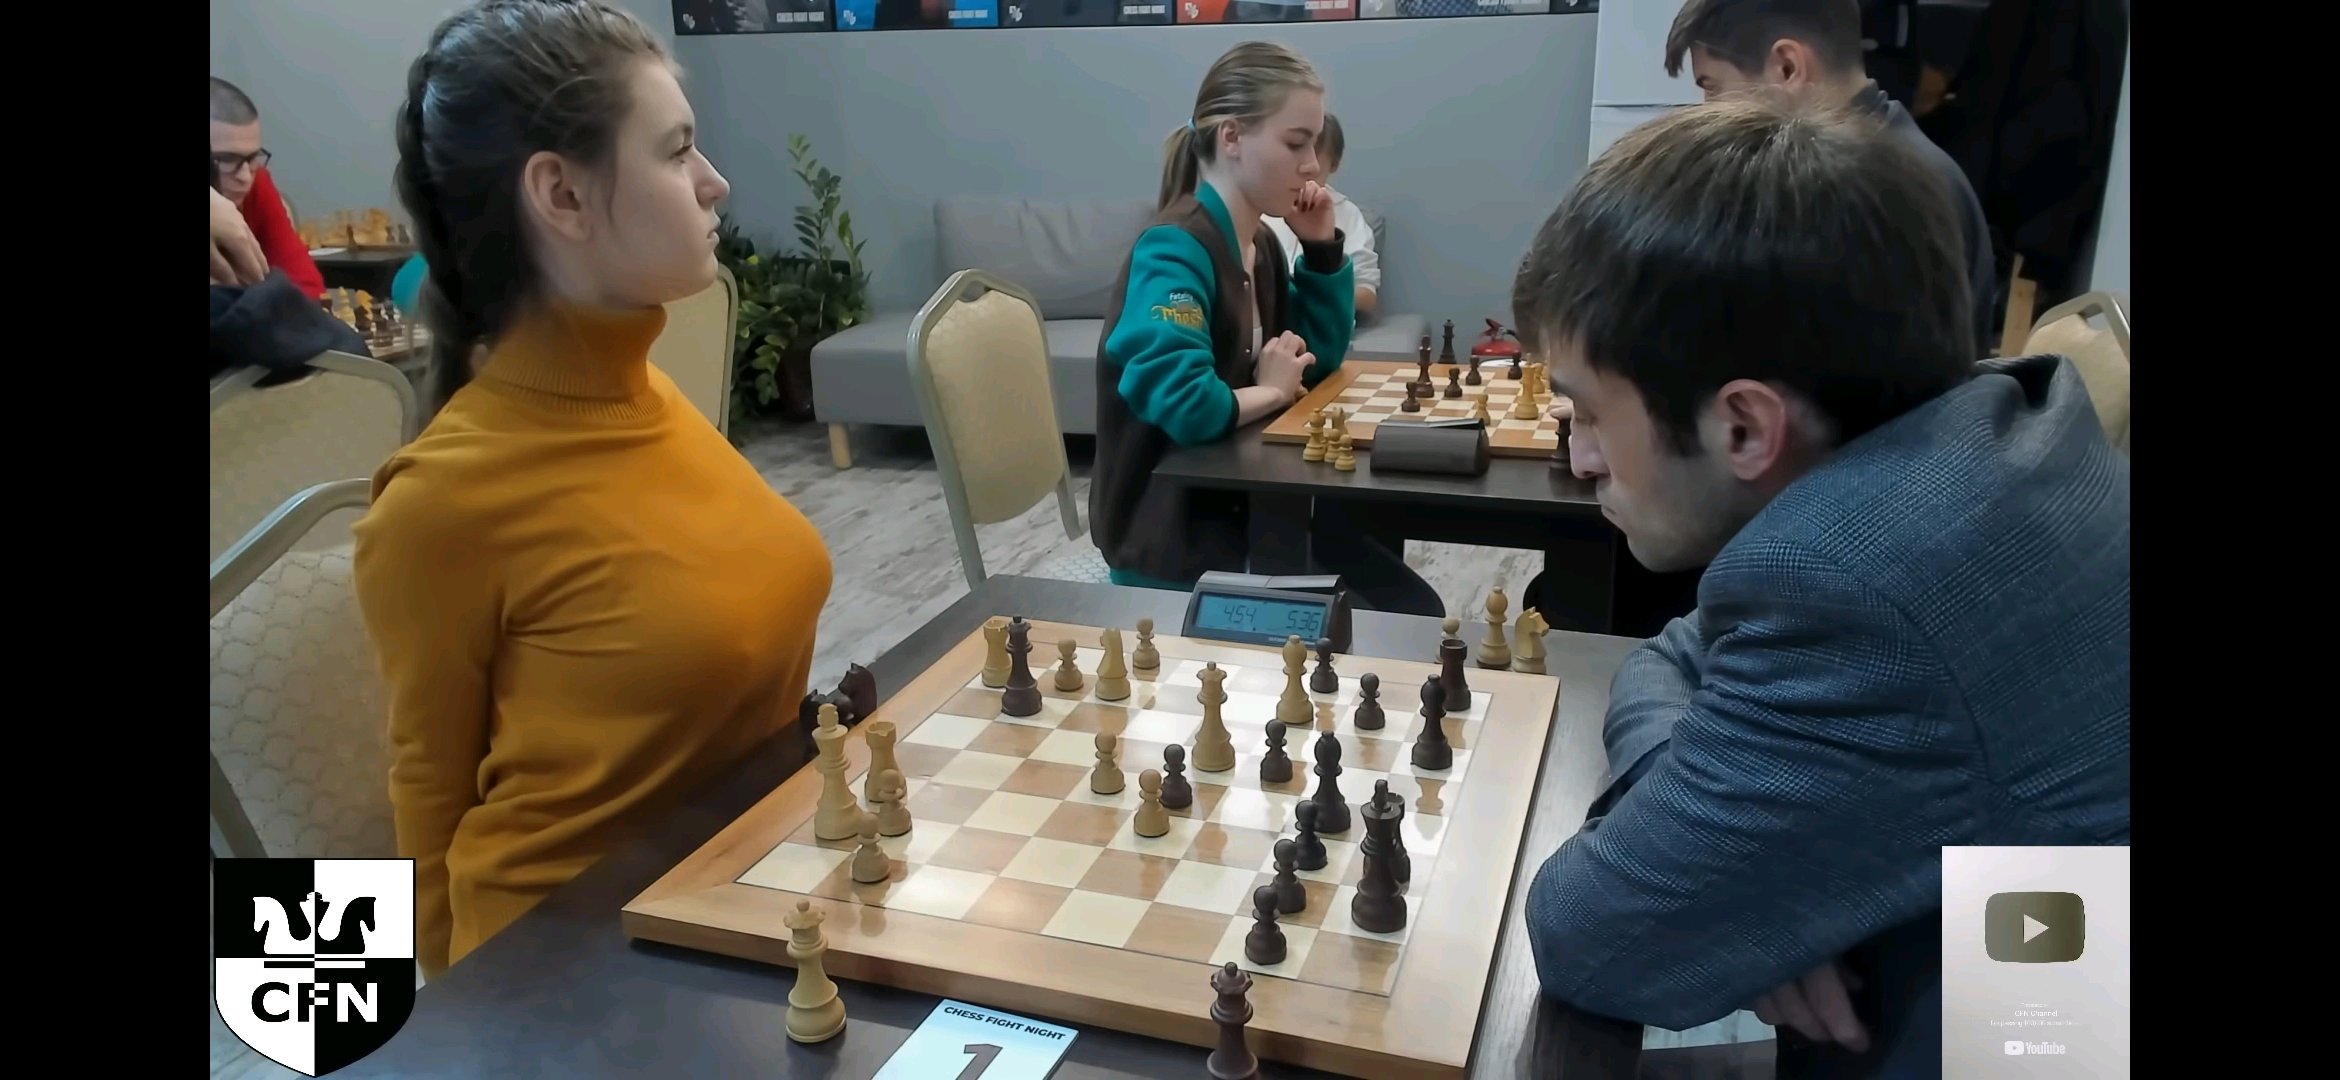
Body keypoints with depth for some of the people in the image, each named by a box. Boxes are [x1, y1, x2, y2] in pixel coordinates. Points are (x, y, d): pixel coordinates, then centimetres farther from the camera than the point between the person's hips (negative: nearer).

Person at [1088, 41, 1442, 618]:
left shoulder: (1260, 242, 5)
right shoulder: (1174, 251, -22)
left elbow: (1322, 358, 14)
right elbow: (1182, 405, -37)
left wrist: (1322, 246, 0)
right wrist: (1274, 391, -17)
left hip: (1244, 498, 8)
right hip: (1170, 529, -8)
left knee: (1415, 609, 8)